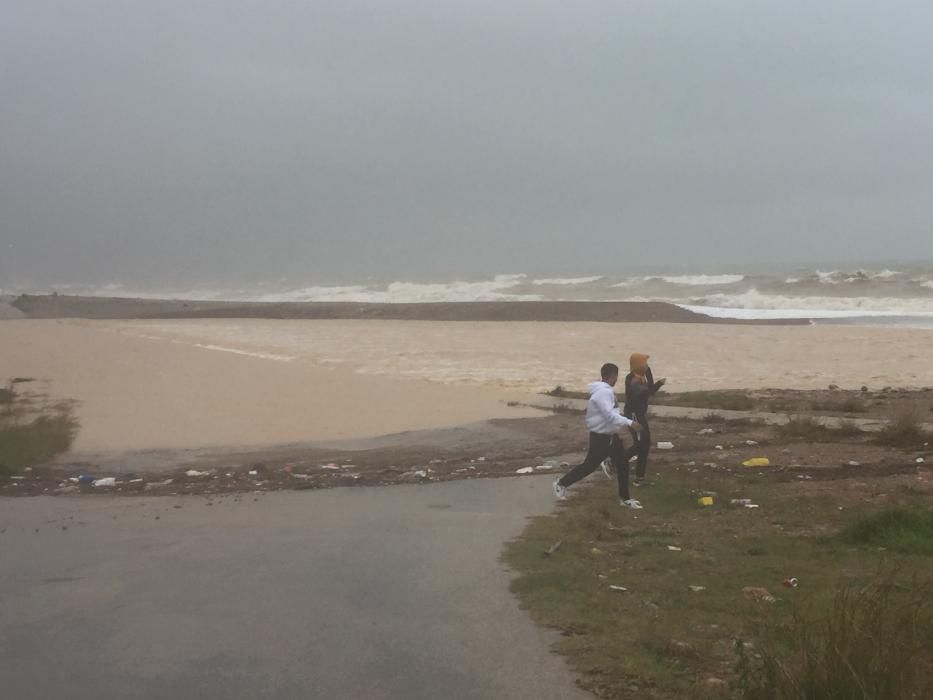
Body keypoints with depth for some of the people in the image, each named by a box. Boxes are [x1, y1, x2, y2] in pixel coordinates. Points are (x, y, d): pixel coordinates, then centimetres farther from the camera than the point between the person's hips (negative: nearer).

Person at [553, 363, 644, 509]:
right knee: (589, 465, 0)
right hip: (600, 437, -10)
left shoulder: (606, 391, 10)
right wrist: (629, 423, -32)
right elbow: (610, 415, -31)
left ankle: (625, 498, 17)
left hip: (611, 435, 10)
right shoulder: (602, 392, -23)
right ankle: (562, 484, 16)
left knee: (623, 464, 9)